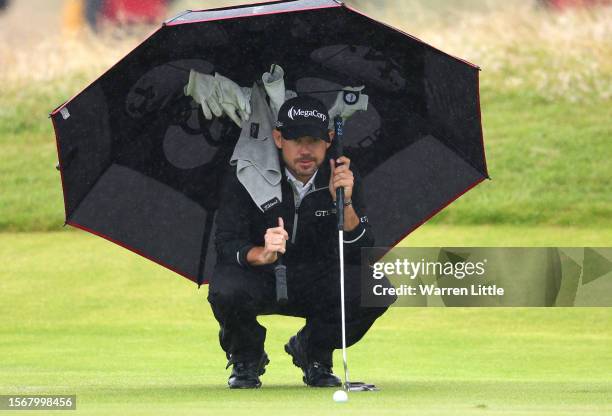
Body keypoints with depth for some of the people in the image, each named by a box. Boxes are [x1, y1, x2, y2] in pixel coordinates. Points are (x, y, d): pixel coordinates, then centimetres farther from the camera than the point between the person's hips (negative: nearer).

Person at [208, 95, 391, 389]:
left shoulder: (343, 178, -9)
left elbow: (362, 255, -14)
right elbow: (226, 244, -22)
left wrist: (345, 203, -30)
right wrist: (262, 254, -44)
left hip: (316, 284, 2)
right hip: (259, 281, -2)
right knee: (226, 290, -37)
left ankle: (314, 351, 6)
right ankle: (246, 358, 1)